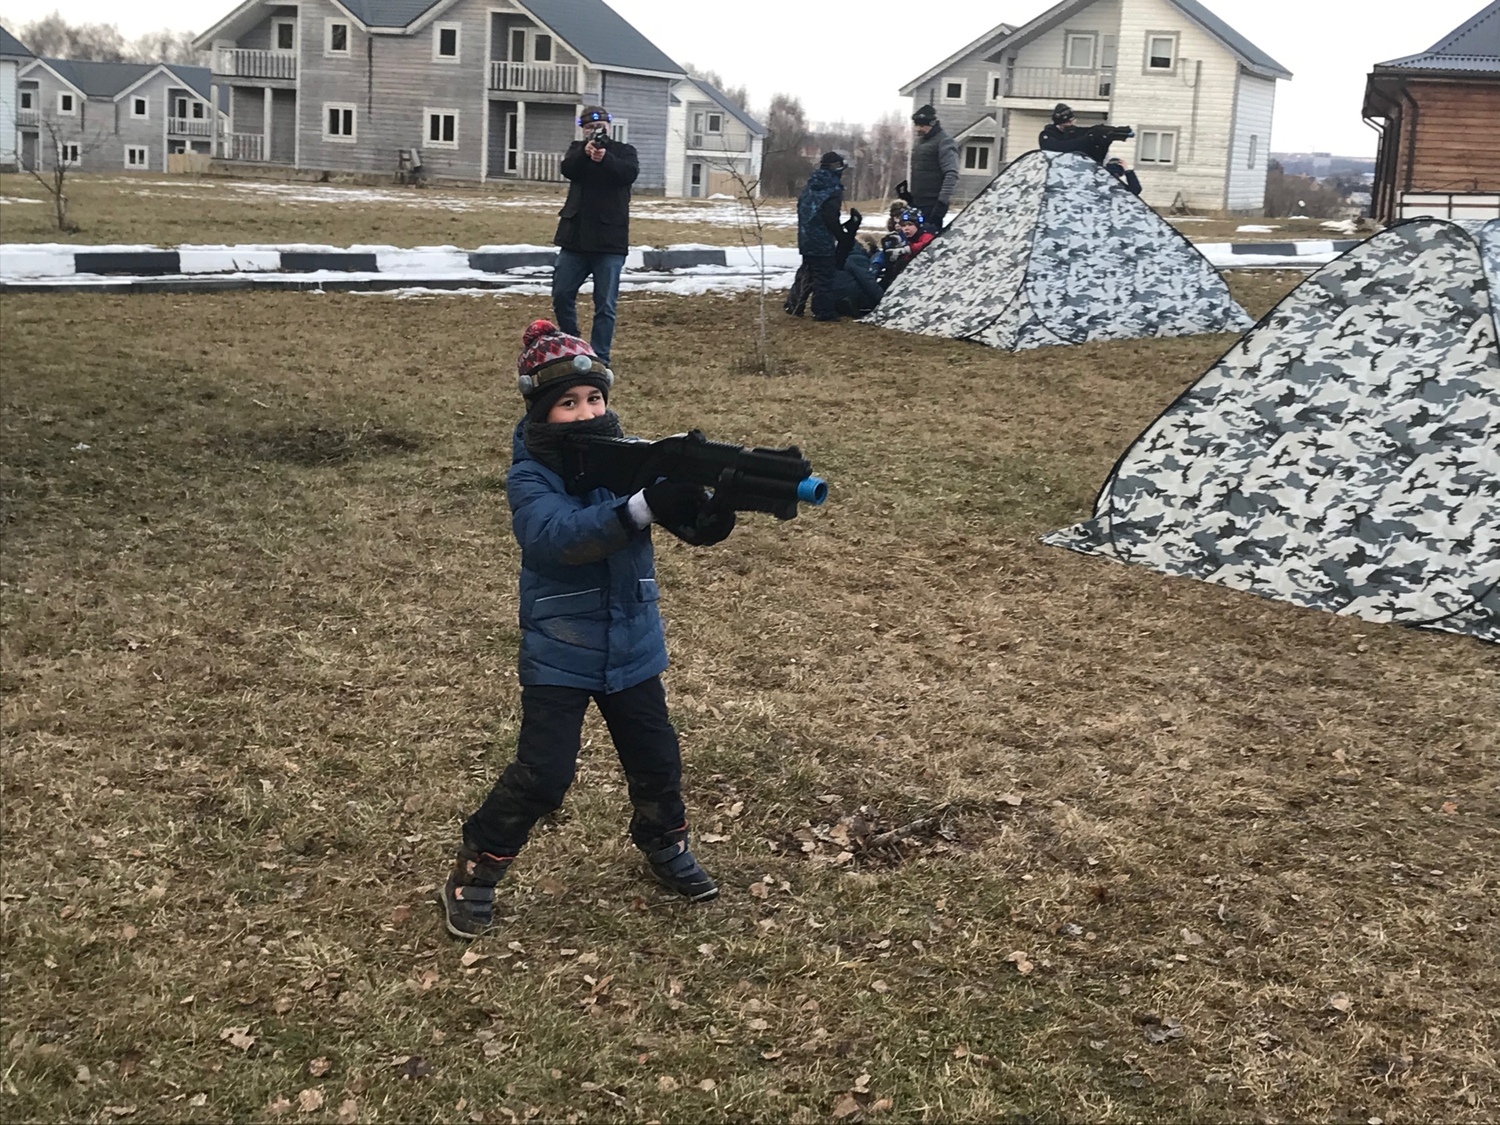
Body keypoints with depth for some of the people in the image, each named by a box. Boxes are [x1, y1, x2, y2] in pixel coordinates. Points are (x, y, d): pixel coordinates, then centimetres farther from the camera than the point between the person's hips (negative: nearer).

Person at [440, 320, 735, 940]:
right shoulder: (529, 478, -14)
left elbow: (699, 527, -9)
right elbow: (557, 535, -35)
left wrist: (714, 502, -34)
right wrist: (644, 506, -46)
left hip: (632, 648, 4)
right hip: (557, 656, -4)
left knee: (658, 760, 13)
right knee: (543, 776, -7)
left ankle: (664, 843, 41)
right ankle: (475, 871, 13)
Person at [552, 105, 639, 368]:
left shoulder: (624, 150, 5)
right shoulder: (577, 149, 11)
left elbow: (630, 172, -16)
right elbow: (567, 169, -10)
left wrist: (605, 158, -32)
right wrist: (585, 152, -28)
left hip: (610, 239, -3)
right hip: (575, 237, 3)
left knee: (605, 305, -1)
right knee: (562, 295, 6)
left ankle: (600, 359, 3)